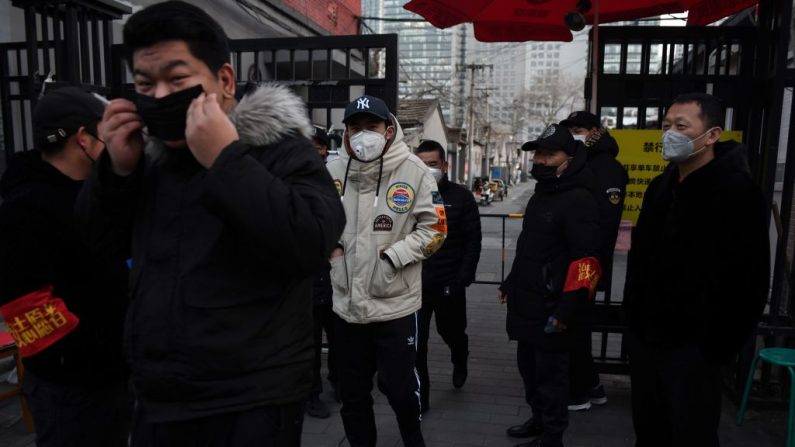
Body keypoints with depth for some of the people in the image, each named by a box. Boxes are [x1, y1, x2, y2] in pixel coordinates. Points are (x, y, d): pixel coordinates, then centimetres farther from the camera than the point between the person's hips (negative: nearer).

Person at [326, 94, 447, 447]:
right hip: (347, 303, 3)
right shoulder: (332, 171, -1)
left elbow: (434, 228, -6)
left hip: (396, 302, -3)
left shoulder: (413, 171, -10)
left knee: (399, 386, 10)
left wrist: (394, 255, -14)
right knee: (352, 391, 17)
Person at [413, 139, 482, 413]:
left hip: (449, 284, 0)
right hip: (414, 284, 1)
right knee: (415, 344, 1)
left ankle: (459, 361, 53)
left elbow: (473, 242, -4)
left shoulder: (461, 197, -4)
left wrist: (463, 279, -12)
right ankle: (419, 398, 16)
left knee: (452, 331, 20)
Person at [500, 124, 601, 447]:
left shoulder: (579, 200, -16)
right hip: (526, 305, 9)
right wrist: (511, 284, 25)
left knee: (550, 373, 3)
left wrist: (566, 309, -24)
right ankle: (538, 420, 39)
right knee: (528, 366, 20)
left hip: (551, 310, -9)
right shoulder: (541, 195, 15)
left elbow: (586, 261, -23)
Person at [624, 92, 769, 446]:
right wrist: (634, 316, 12)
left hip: (691, 345, -7)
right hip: (644, 337, 7)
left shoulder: (737, 192, -14)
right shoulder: (661, 186, 10)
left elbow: (746, 281, -17)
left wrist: (715, 346, -18)